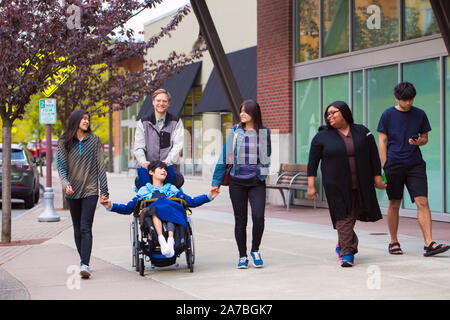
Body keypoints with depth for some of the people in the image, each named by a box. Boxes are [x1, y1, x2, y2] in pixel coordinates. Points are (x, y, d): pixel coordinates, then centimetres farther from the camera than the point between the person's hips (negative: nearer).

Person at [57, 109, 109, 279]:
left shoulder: (94, 140, 5)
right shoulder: (64, 142, 5)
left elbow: (100, 165, 5)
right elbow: (61, 165, -3)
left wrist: (104, 190, 2)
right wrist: (65, 183, -22)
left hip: (90, 190, -2)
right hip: (72, 192, 2)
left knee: (85, 228, -13)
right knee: (77, 229, 9)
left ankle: (85, 265, -19)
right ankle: (84, 261, 21)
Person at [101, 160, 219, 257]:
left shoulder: (172, 188, 37)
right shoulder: (144, 190, 33)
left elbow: (191, 202, 28)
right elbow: (128, 208, 23)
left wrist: (209, 196, 14)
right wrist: (111, 206, 6)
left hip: (173, 217, 1)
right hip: (152, 219, -1)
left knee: (168, 207, -34)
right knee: (155, 208, -36)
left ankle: (170, 239, -57)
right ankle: (161, 239, -57)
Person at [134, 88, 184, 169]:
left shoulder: (176, 122, 11)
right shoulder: (143, 123, 14)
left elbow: (178, 145, -1)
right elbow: (139, 147, 6)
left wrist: (168, 160, -18)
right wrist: (143, 161, -14)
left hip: (170, 166, -1)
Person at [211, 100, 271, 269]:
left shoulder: (264, 132, 3)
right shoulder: (235, 132, 4)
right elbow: (224, 157, 6)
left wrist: (263, 173, 12)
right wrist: (216, 182, 6)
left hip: (257, 182, -1)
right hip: (237, 182, 1)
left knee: (258, 216, -15)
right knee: (240, 220, 4)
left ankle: (255, 250, 9)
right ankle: (242, 256, 17)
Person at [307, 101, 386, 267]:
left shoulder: (362, 132, 5)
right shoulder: (322, 137, 1)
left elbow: (373, 156, 8)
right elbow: (313, 162, 1)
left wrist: (377, 178, 5)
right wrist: (311, 186, -4)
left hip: (360, 185, 2)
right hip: (336, 186, -2)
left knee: (352, 216, 9)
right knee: (343, 217, -8)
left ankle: (343, 244, 30)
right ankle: (347, 253, -6)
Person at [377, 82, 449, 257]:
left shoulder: (420, 114, 8)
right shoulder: (387, 115, 3)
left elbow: (425, 138, 17)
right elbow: (382, 141, 3)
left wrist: (419, 141, -8)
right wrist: (385, 166, -4)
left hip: (415, 164, 1)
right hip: (394, 164, -1)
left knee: (422, 202, -10)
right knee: (394, 204, 6)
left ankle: (429, 244, -13)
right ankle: (393, 242, 20)